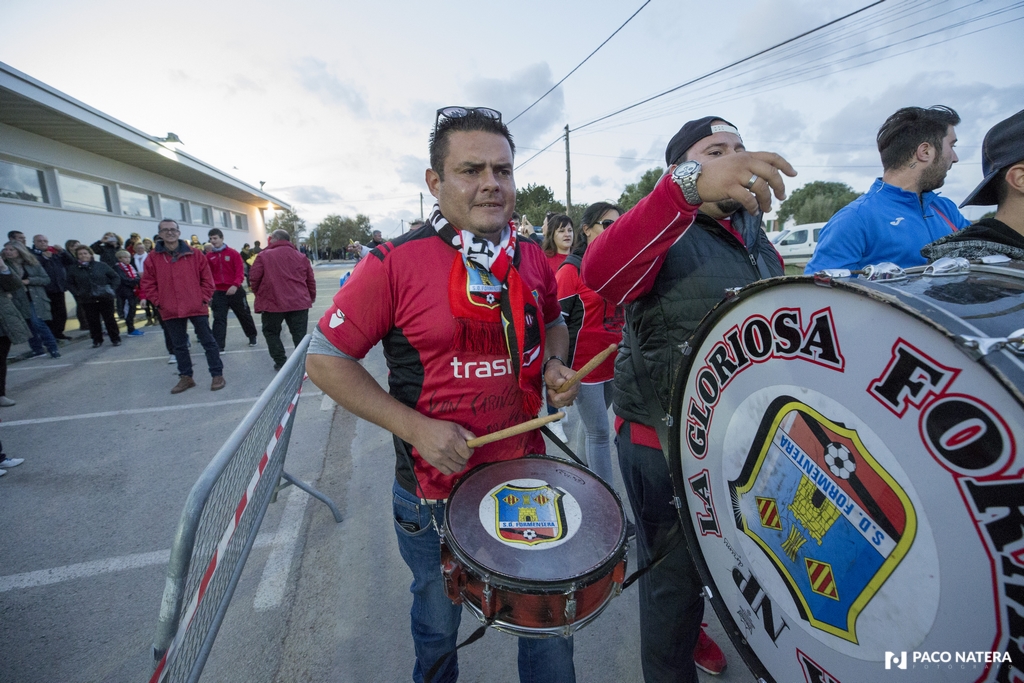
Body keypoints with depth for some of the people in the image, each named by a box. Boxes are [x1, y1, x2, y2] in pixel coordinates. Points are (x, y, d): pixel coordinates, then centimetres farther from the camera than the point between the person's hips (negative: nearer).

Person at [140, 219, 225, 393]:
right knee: (179, 346, 12)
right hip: (170, 311, 2)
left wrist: (204, 298, -5)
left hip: (196, 307, -2)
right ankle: (186, 377, 24)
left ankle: (217, 375, 11)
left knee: (208, 342, 3)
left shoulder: (194, 254, 0)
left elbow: (207, 278, 2)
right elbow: (148, 284, 6)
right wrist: (159, 302, -2)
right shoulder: (153, 258, 3)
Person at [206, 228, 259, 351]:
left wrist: (235, 285, -23)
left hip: (235, 291, -1)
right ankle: (219, 346, -2)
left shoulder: (233, 253, -4)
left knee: (244, 315, 13)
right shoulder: (208, 256, 4)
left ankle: (252, 336, 33)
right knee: (219, 319, -2)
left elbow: (240, 271, -8)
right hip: (219, 293, 2)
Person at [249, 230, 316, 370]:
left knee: (271, 332, 17)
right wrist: (311, 298, 22)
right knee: (300, 334, 7)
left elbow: (254, 278, -1)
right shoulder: (301, 257, 10)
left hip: (273, 302, -2)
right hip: (299, 302, 2)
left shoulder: (264, 256, 0)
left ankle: (281, 362, 14)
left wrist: (259, 294, 16)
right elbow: (310, 280, 11)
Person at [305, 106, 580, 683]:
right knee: (439, 623, 26)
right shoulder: (396, 264, -18)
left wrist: (555, 365, -6)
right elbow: (325, 359, -12)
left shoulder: (534, 261, -3)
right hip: (435, 489, -3)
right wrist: (416, 428, -21)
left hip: (528, 475, 4)